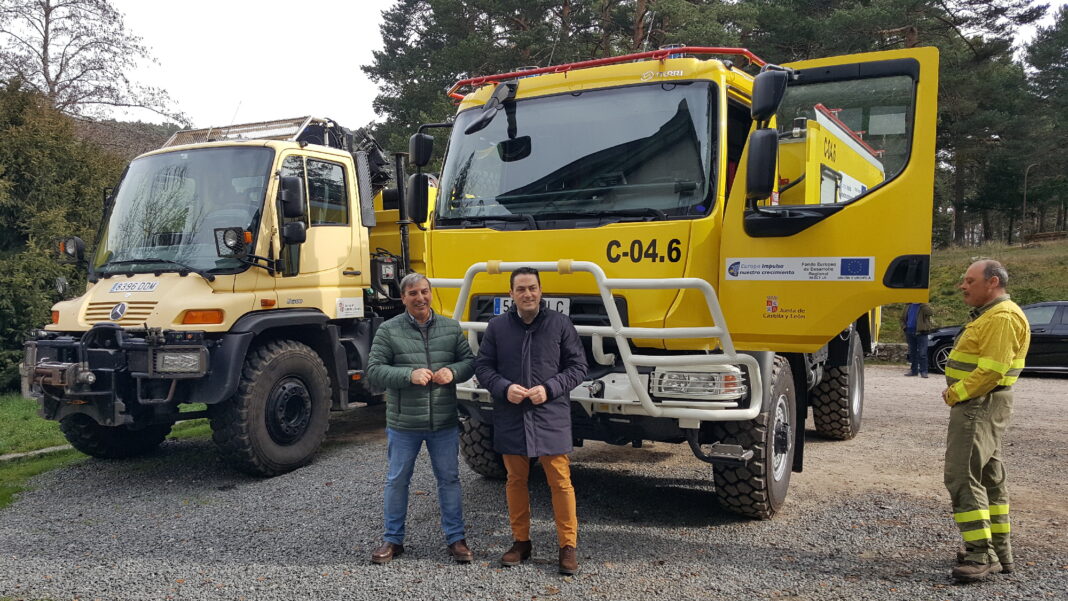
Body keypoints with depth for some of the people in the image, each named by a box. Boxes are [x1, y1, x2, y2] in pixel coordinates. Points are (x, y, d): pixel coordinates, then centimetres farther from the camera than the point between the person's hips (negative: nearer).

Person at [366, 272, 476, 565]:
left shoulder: (451, 327, 5)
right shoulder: (388, 330, -3)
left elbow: (470, 361, 9)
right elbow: (374, 369, -8)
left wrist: (453, 371, -13)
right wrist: (409, 375, -21)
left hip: (444, 423, 2)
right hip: (403, 423, -1)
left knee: (449, 479, 10)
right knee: (397, 480, 10)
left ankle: (456, 538, 23)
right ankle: (393, 540, 25)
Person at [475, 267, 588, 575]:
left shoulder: (560, 324, -2)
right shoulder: (497, 327, 2)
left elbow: (577, 367, 0)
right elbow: (482, 366, 5)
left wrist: (549, 389, -14)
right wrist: (504, 388, -12)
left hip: (551, 417, -2)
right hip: (510, 418, 2)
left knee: (560, 482, 1)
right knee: (516, 480, 13)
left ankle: (568, 546, 14)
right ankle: (521, 541, 28)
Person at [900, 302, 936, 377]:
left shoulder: (923, 306, -4)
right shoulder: (908, 306, 12)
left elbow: (930, 313, -25)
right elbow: (903, 318, 20)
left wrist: (922, 304, -25)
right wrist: (904, 327, 7)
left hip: (921, 332, -5)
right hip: (910, 332, 5)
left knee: (922, 353, -6)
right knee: (912, 352, 12)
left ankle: (923, 371, -3)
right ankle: (913, 370, 20)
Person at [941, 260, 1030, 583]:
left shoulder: (1002, 317, -18)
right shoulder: (988, 314, 17)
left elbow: (991, 369, -25)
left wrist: (955, 393, -15)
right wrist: (956, 391, 6)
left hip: (980, 406, -11)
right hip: (980, 404, 11)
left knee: (963, 477, -12)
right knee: (988, 476, 16)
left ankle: (982, 554, -10)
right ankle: (999, 550, 25)